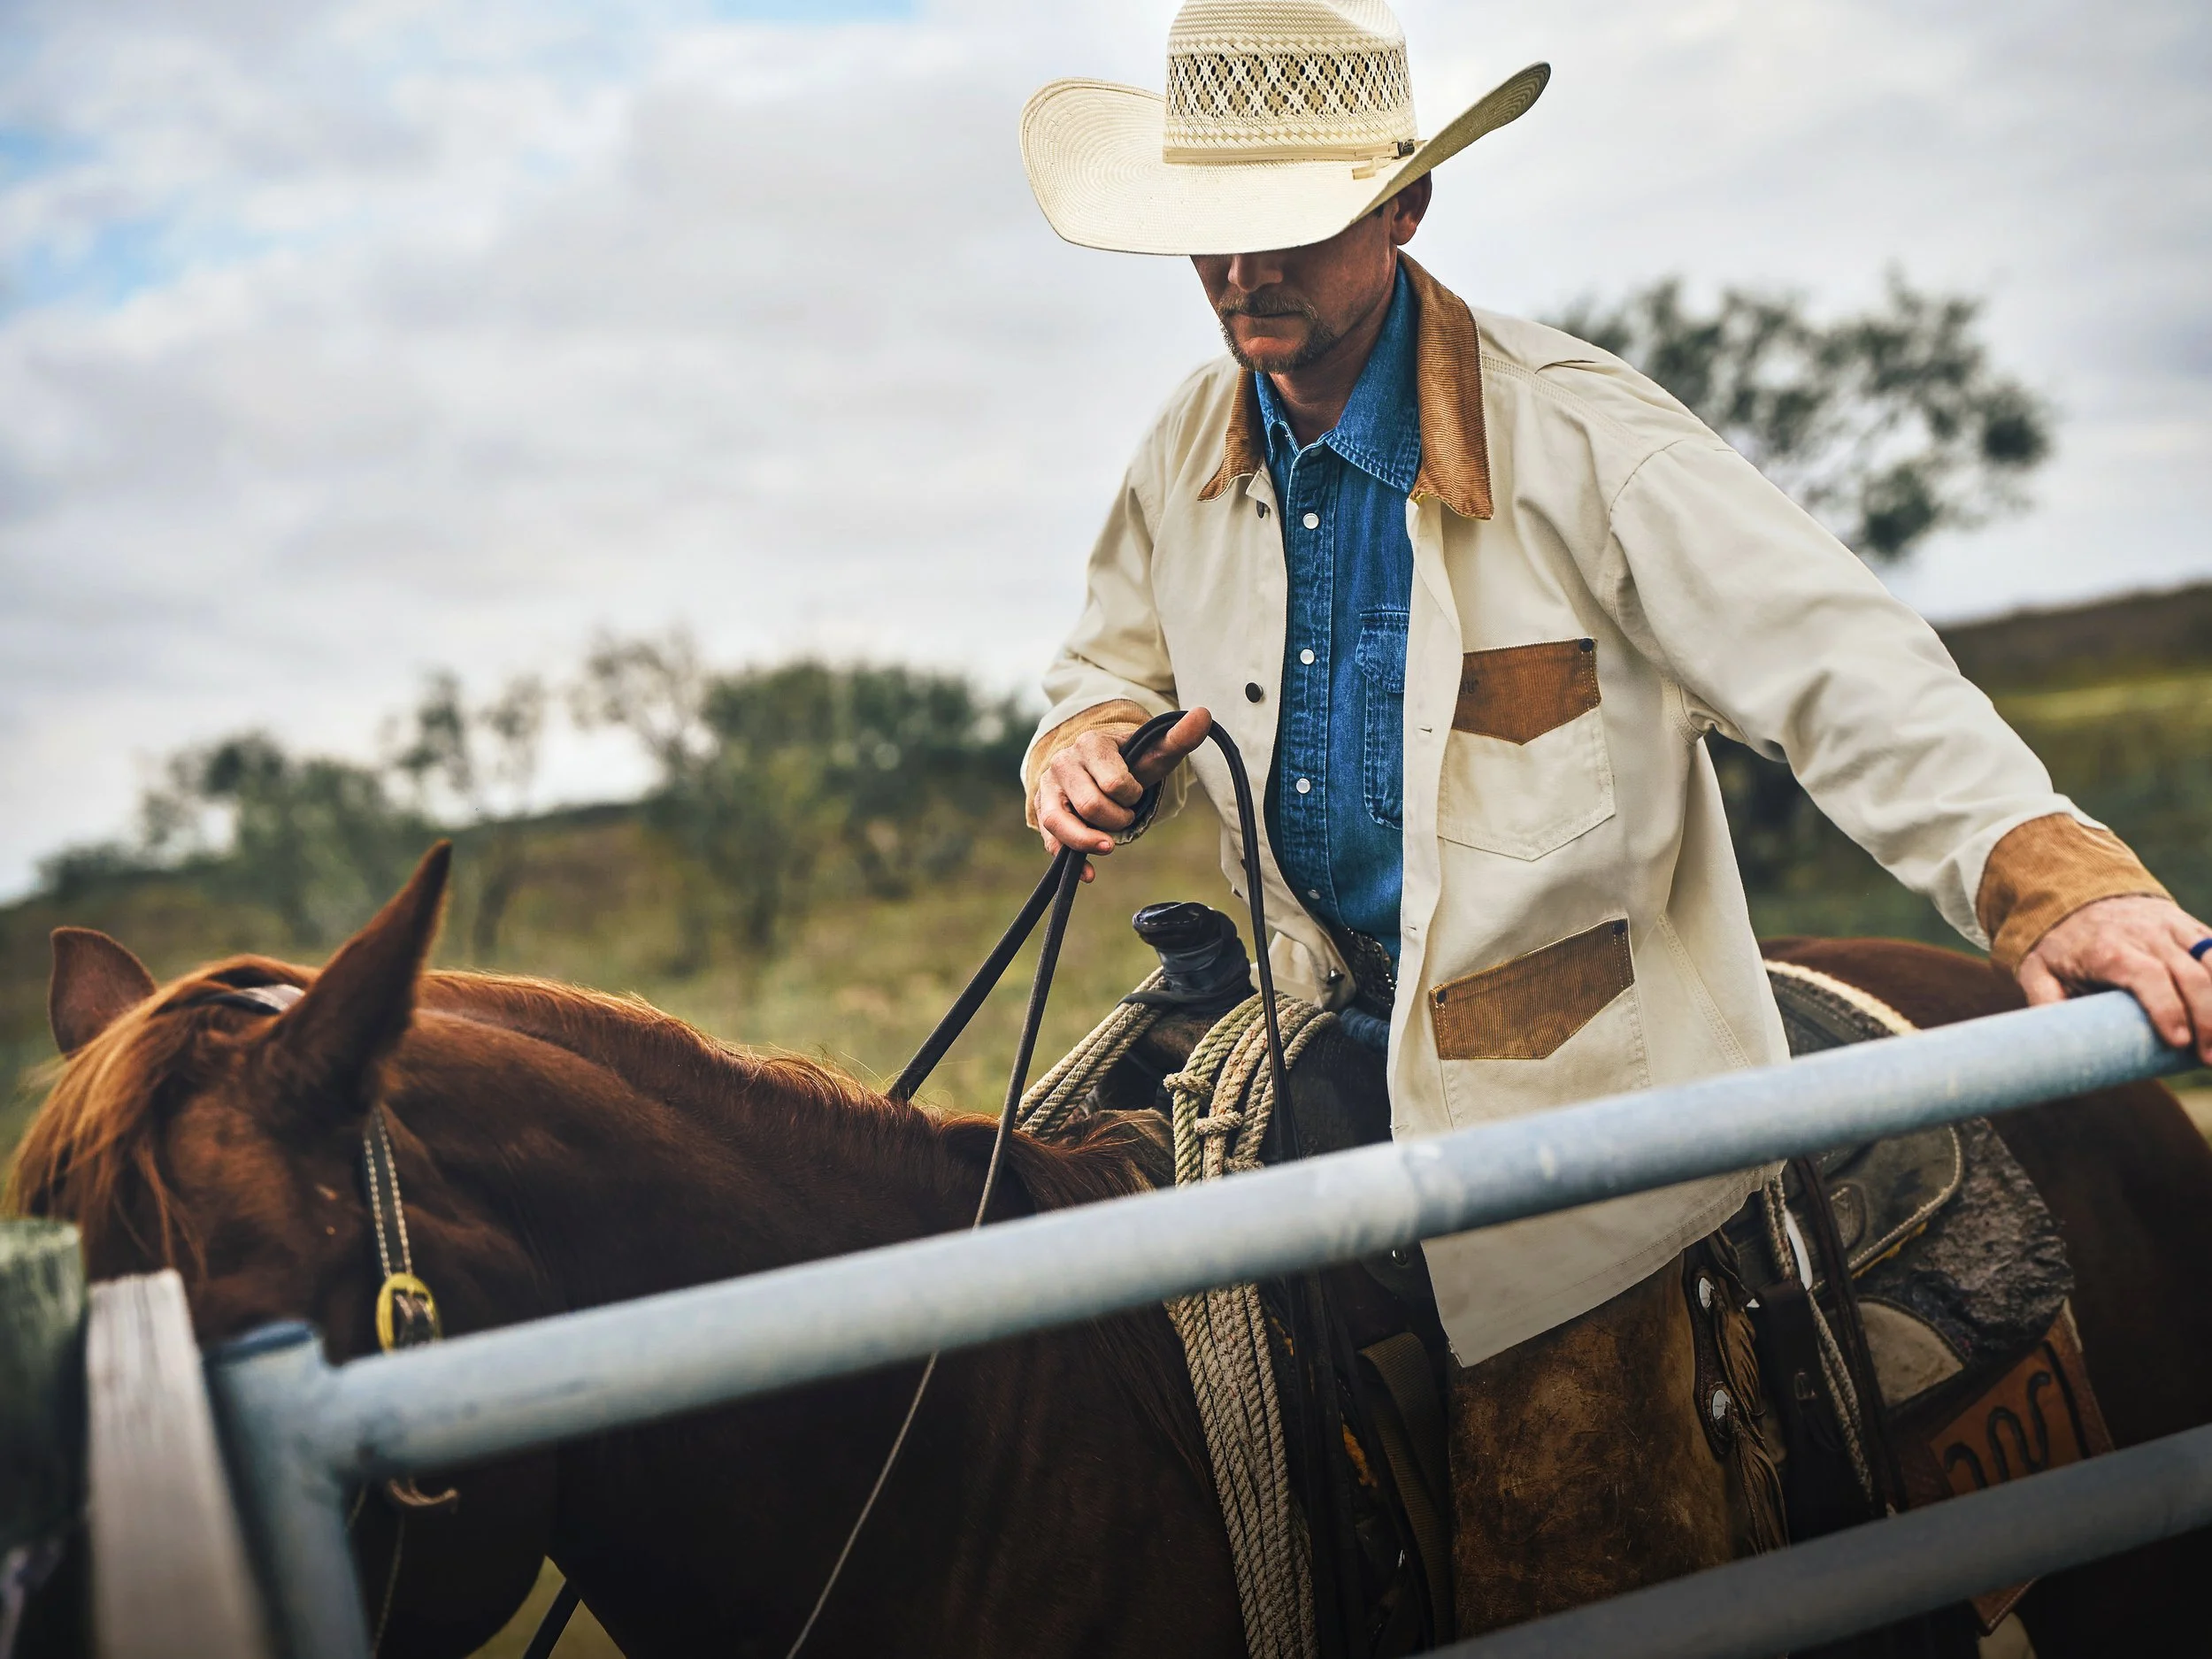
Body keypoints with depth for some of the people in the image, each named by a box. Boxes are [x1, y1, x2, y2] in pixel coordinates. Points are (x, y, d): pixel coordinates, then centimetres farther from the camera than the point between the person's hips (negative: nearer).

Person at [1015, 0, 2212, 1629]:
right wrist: (1085, 746, -8)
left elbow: (1831, 658, -21)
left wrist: (2044, 865, -35)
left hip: (1568, 1067, -5)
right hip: (1322, 1016, 6)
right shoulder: (1190, 451, 2)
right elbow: (1116, 662, 17)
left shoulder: (1569, 431, -16)